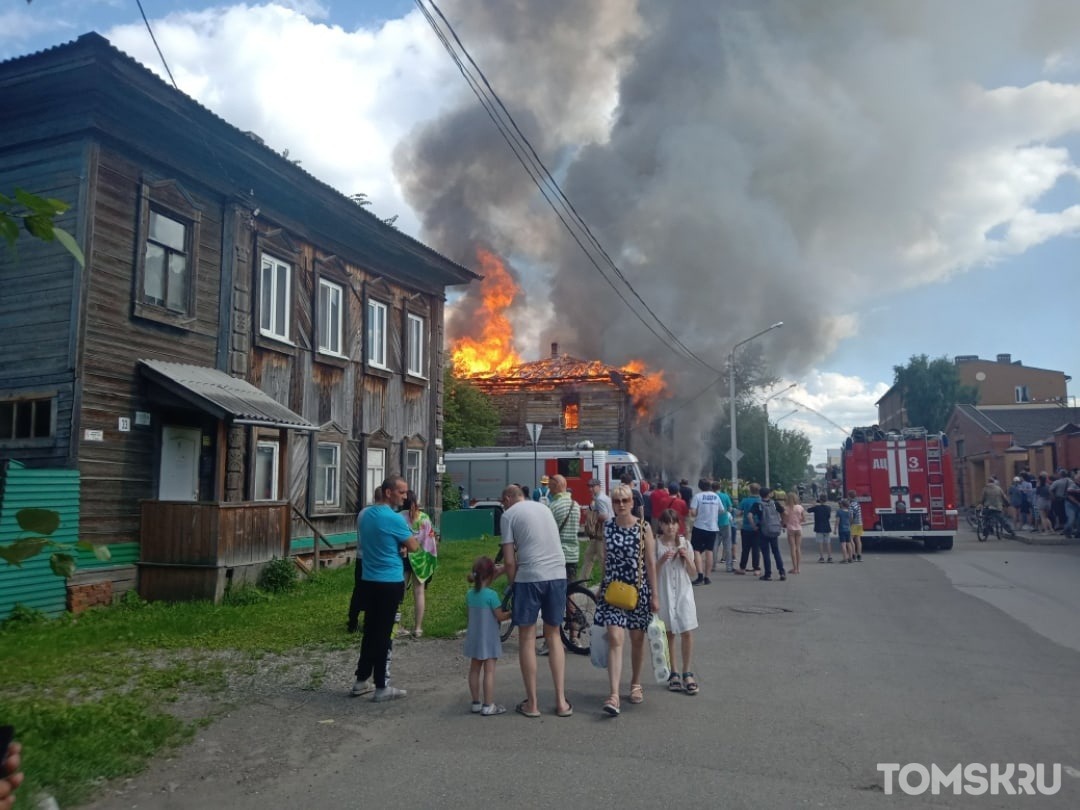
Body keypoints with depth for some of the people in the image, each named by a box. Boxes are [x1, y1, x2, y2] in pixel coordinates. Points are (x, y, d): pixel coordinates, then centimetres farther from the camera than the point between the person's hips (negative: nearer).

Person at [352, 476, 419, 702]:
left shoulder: (364, 514, 7)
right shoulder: (395, 518, -17)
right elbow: (413, 547, -8)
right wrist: (406, 537, 13)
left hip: (369, 580, 7)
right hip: (390, 582, -7)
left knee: (369, 630, 16)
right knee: (382, 633, -1)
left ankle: (361, 680, 23)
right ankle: (381, 687, 6)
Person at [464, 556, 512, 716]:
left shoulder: (469, 594, 1)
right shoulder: (491, 595, -18)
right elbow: (500, 616, -12)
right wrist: (513, 612, 2)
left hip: (474, 638, 7)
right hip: (488, 639, -6)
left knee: (474, 670, 12)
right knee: (489, 671, -1)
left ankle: (476, 703, 20)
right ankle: (488, 706, 1)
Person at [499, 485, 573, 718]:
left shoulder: (508, 515, 1)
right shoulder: (544, 508, 18)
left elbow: (510, 561, -5)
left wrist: (513, 584, 11)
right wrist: (502, 568, 35)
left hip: (529, 577, -5)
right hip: (558, 574, 5)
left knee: (527, 638, 8)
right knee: (553, 636, 16)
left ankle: (532, 703, 14)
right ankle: (561, 701, 15)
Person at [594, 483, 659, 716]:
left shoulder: (643, 528, -5)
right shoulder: (607, 528, 2)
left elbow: (651, 563, -3)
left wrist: (654, 595, -3)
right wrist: (602, 587, 14)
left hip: (638, 589, -1)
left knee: (637, 638, 12)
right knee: (614, 640, -10)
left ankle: (635, 684, 33)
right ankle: (614, 695, -12)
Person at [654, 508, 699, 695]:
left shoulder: (685, 544, 2)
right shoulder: (656, 545, -4)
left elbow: (693, 574, 5)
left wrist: (687, 558, -12)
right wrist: (662, 560, -20)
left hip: (683, 593, 1)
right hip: (664, 594, -1)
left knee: (687, 632, -3)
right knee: (669, 634, 7)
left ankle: (686, 672, 12)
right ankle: (674, 673, 20)